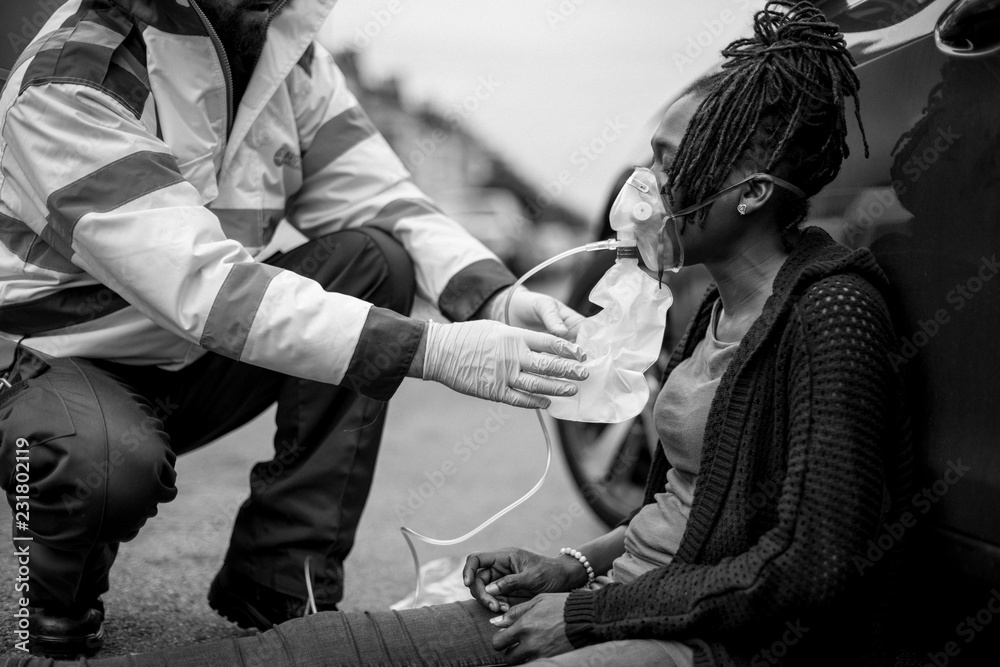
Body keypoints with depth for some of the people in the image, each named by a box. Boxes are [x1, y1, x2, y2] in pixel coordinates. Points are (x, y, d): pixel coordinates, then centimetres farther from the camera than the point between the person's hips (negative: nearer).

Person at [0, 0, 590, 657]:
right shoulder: (70, 82, -28)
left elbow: (382, 201, -7)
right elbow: (205, 288, -36)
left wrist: (495, 297, -28)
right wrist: (429, 350, -42)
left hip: (190, 358, 7)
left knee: (374, 259, -14)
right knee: (113, 463, -39)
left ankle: (281, 582, -9)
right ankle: (56, 602, 0)